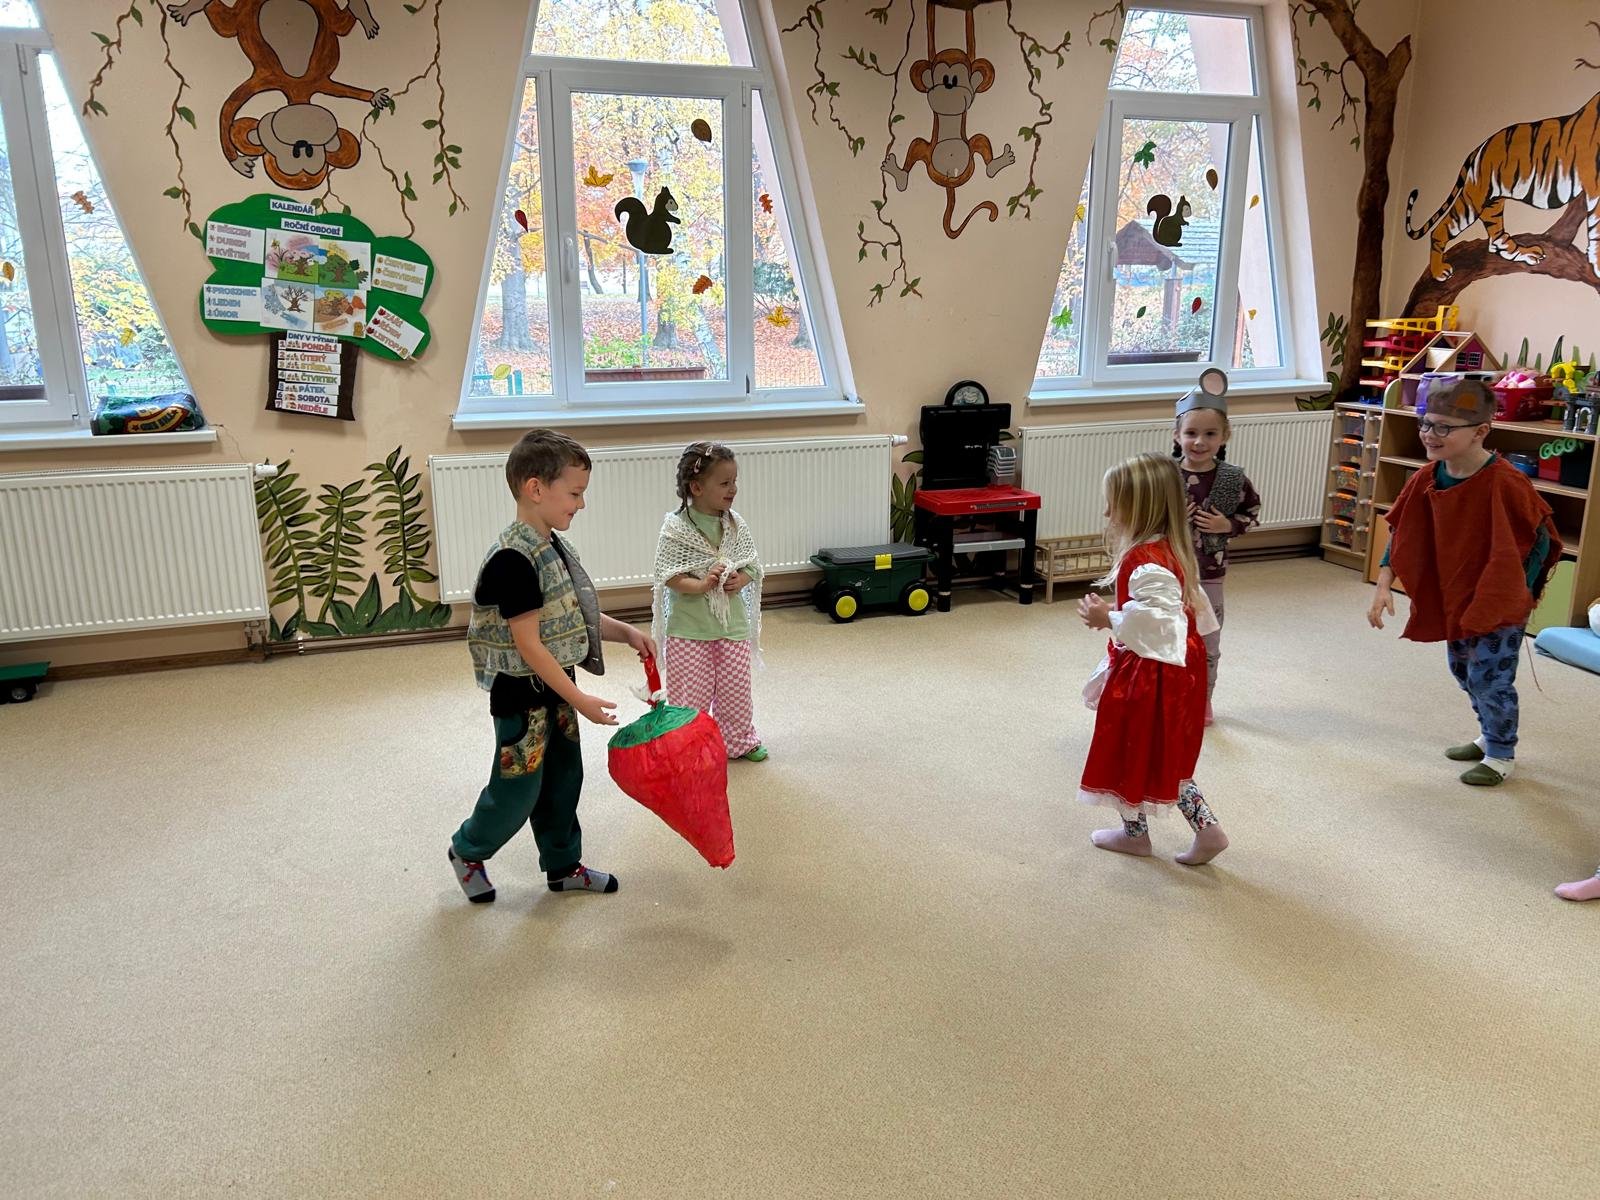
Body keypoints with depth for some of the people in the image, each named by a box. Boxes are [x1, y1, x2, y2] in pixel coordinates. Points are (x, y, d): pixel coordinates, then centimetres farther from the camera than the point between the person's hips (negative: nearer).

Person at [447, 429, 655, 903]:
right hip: (522, 695, -9)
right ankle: (468, 851, 32)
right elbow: (529, 646, -25)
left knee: (564, 777, 18)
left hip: (555, 687, 9)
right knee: (519, 788, 6)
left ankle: (563, 865, 34)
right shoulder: (513, 560, -25)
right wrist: (580, 700, -23)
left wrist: (626, 632, 1)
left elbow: (574, 616, 14)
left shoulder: (552, 546, 4)